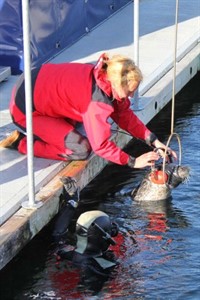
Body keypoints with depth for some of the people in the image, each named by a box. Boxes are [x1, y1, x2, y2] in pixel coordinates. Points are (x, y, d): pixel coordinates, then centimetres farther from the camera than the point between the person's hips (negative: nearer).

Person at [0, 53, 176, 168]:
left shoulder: (107, 77, -6)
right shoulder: (98, 101, -30)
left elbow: (125, 116, 4)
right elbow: (101, 146, -24)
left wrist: (154, 141, -2)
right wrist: (133, 162, -17)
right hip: (25, 107, -9)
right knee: (81, 150, -12)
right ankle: (20, 143, -4)